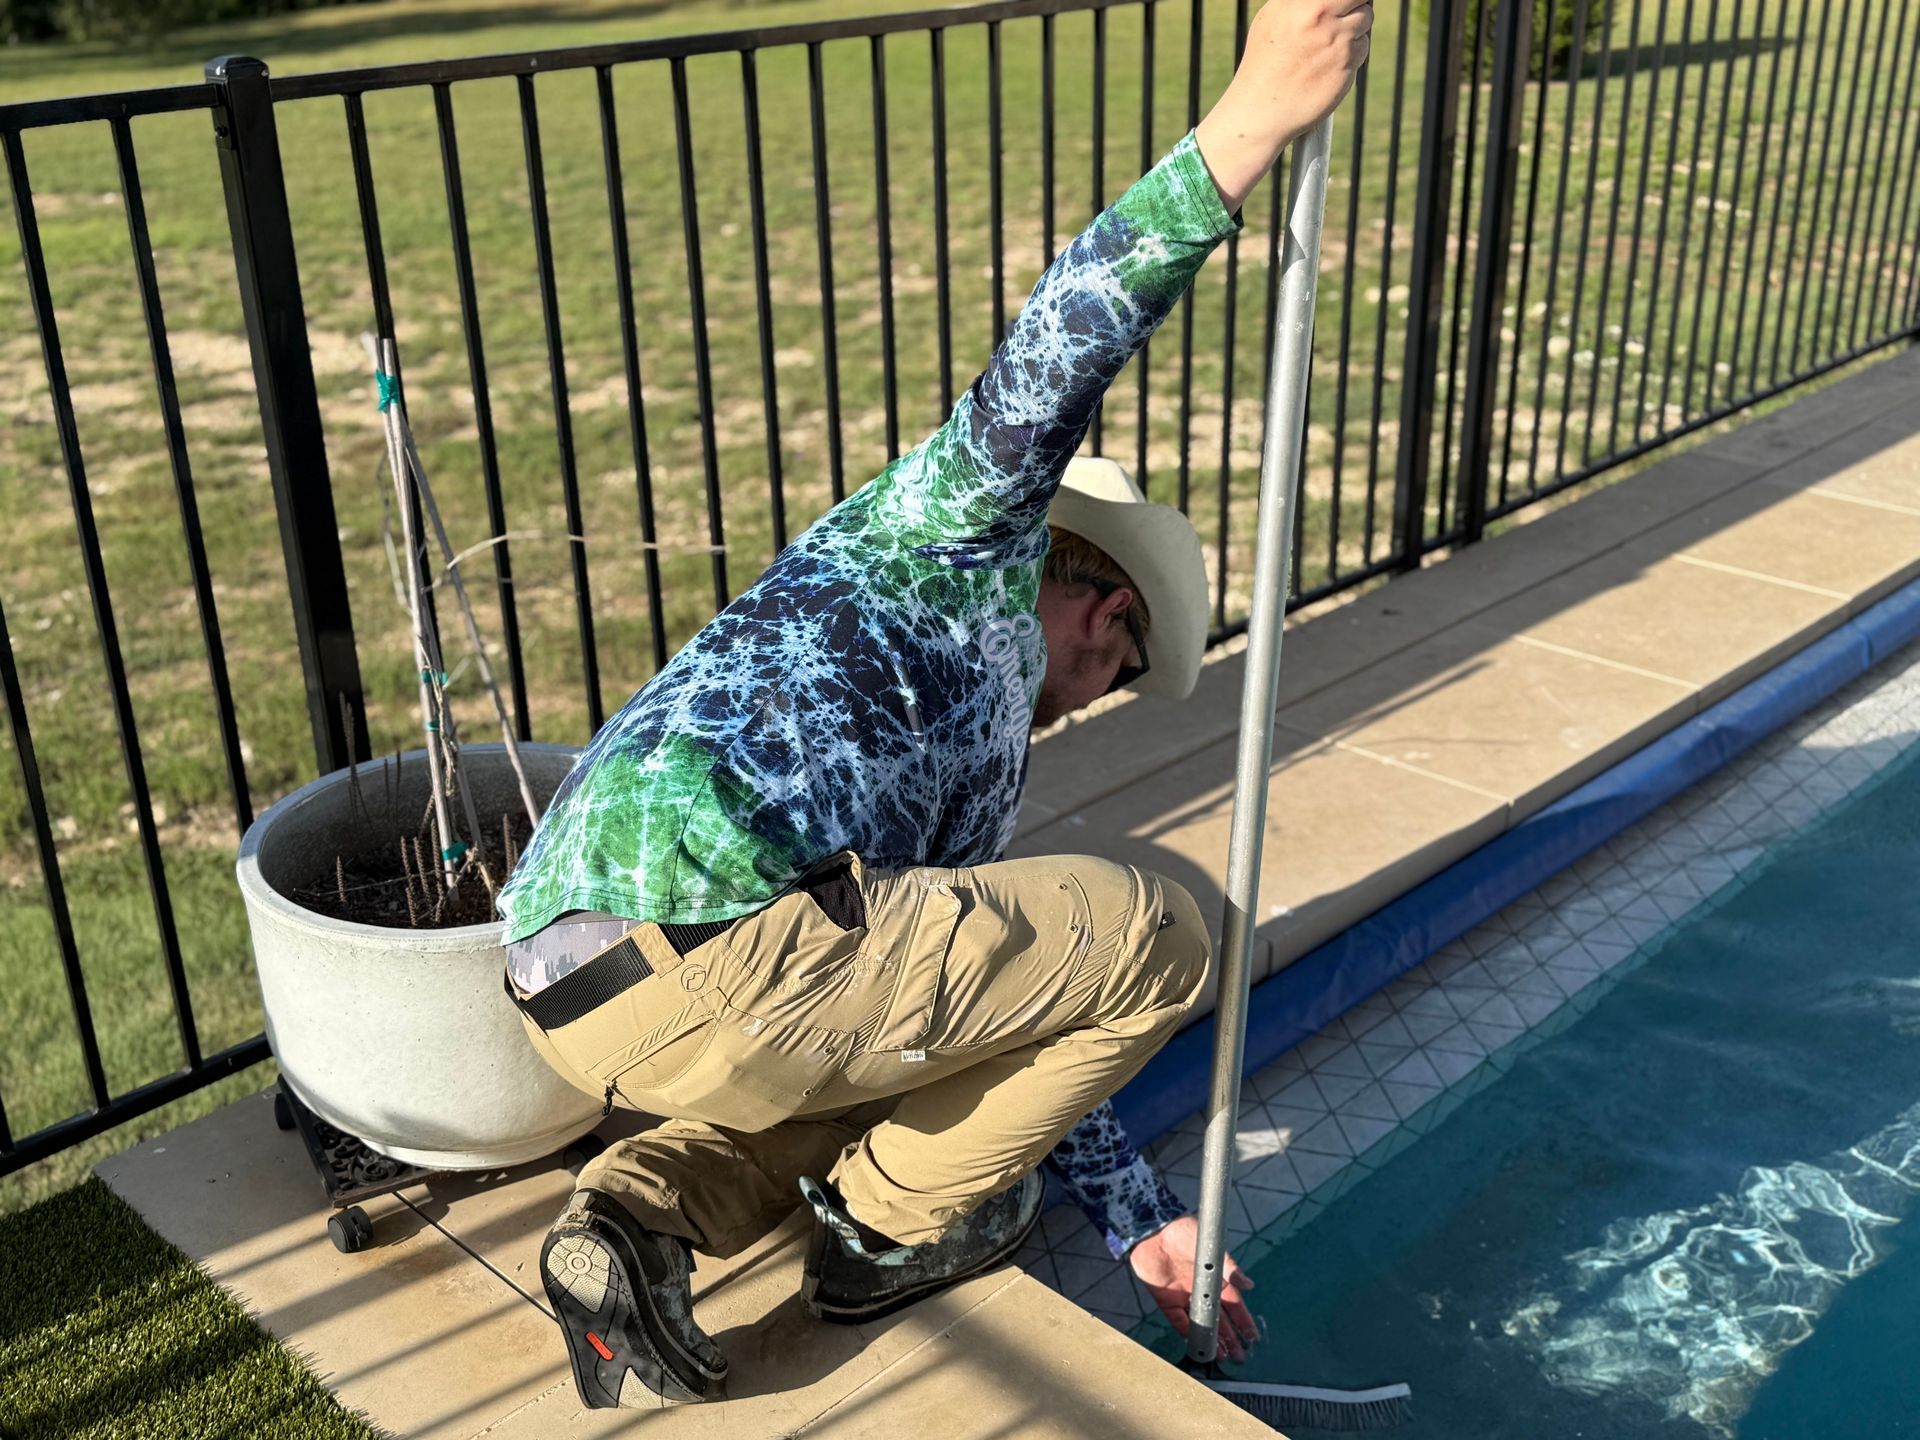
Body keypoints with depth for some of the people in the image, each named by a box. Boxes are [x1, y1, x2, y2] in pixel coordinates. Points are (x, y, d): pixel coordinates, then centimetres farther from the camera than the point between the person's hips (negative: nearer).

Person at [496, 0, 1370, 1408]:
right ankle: (898, 1224, 17)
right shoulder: (961, 555, 11)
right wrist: (1242, 132, -18)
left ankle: (645, 1211, 13)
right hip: (690, 938, -10)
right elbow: (1045, 369, -10)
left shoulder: (979, 762, 34)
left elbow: (1023, 1019, 32)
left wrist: (1141, 1218, 32)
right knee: (1156, 934, 4)